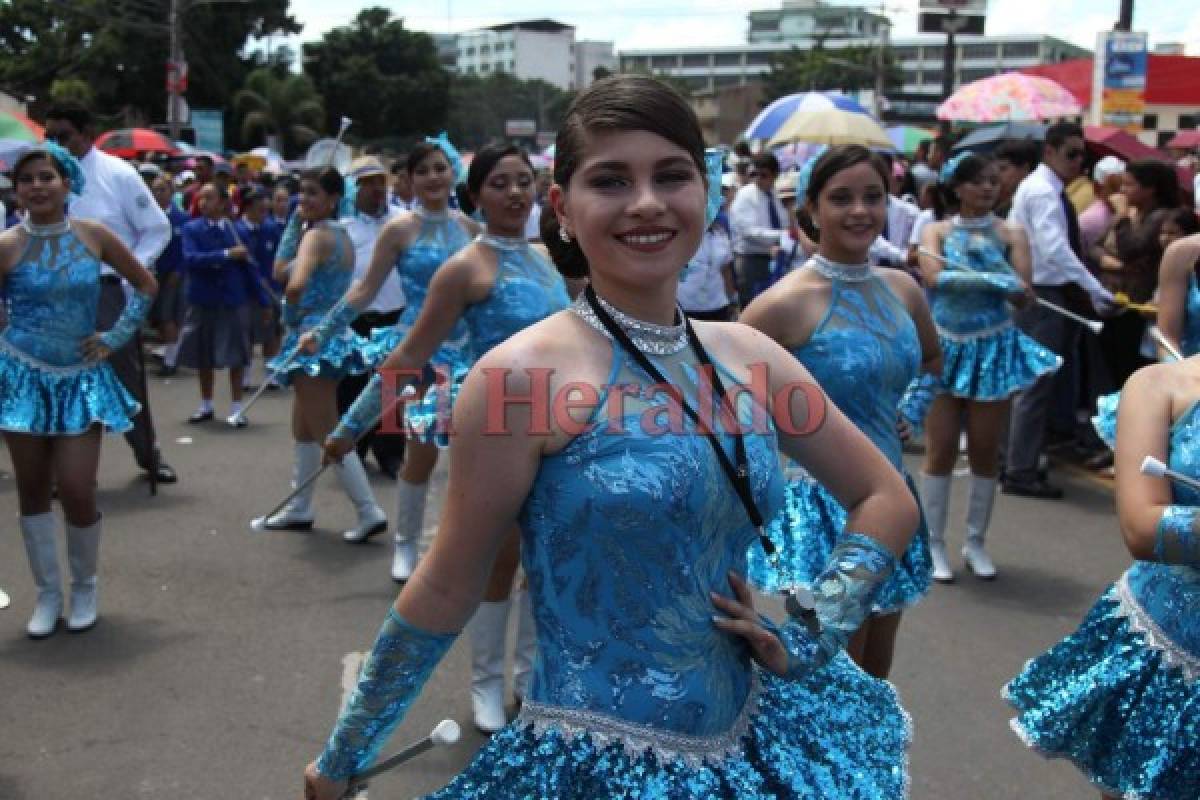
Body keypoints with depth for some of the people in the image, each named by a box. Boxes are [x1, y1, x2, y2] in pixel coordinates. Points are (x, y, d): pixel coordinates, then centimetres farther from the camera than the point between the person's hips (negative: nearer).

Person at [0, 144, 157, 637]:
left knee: (76, 491, -5)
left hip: (81, 379, 0)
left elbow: (145, 285, 10)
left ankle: (85, 588, 17)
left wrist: (116, 337, 3)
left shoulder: (94, 236, -1)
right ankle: (47, 593, 20)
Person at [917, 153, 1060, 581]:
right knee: (941, 449, 0)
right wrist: (992, 277, -23)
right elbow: (934, 278, -18)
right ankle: (934, 544, 11)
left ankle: (976, 542, 20)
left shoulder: (1010, 233, 2)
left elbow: (1023, 294, -10)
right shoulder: (936, 231, 1)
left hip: (992, 347, 1)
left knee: (985, 450, 6)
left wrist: (961, 274, -24)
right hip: (945, 347, -1)